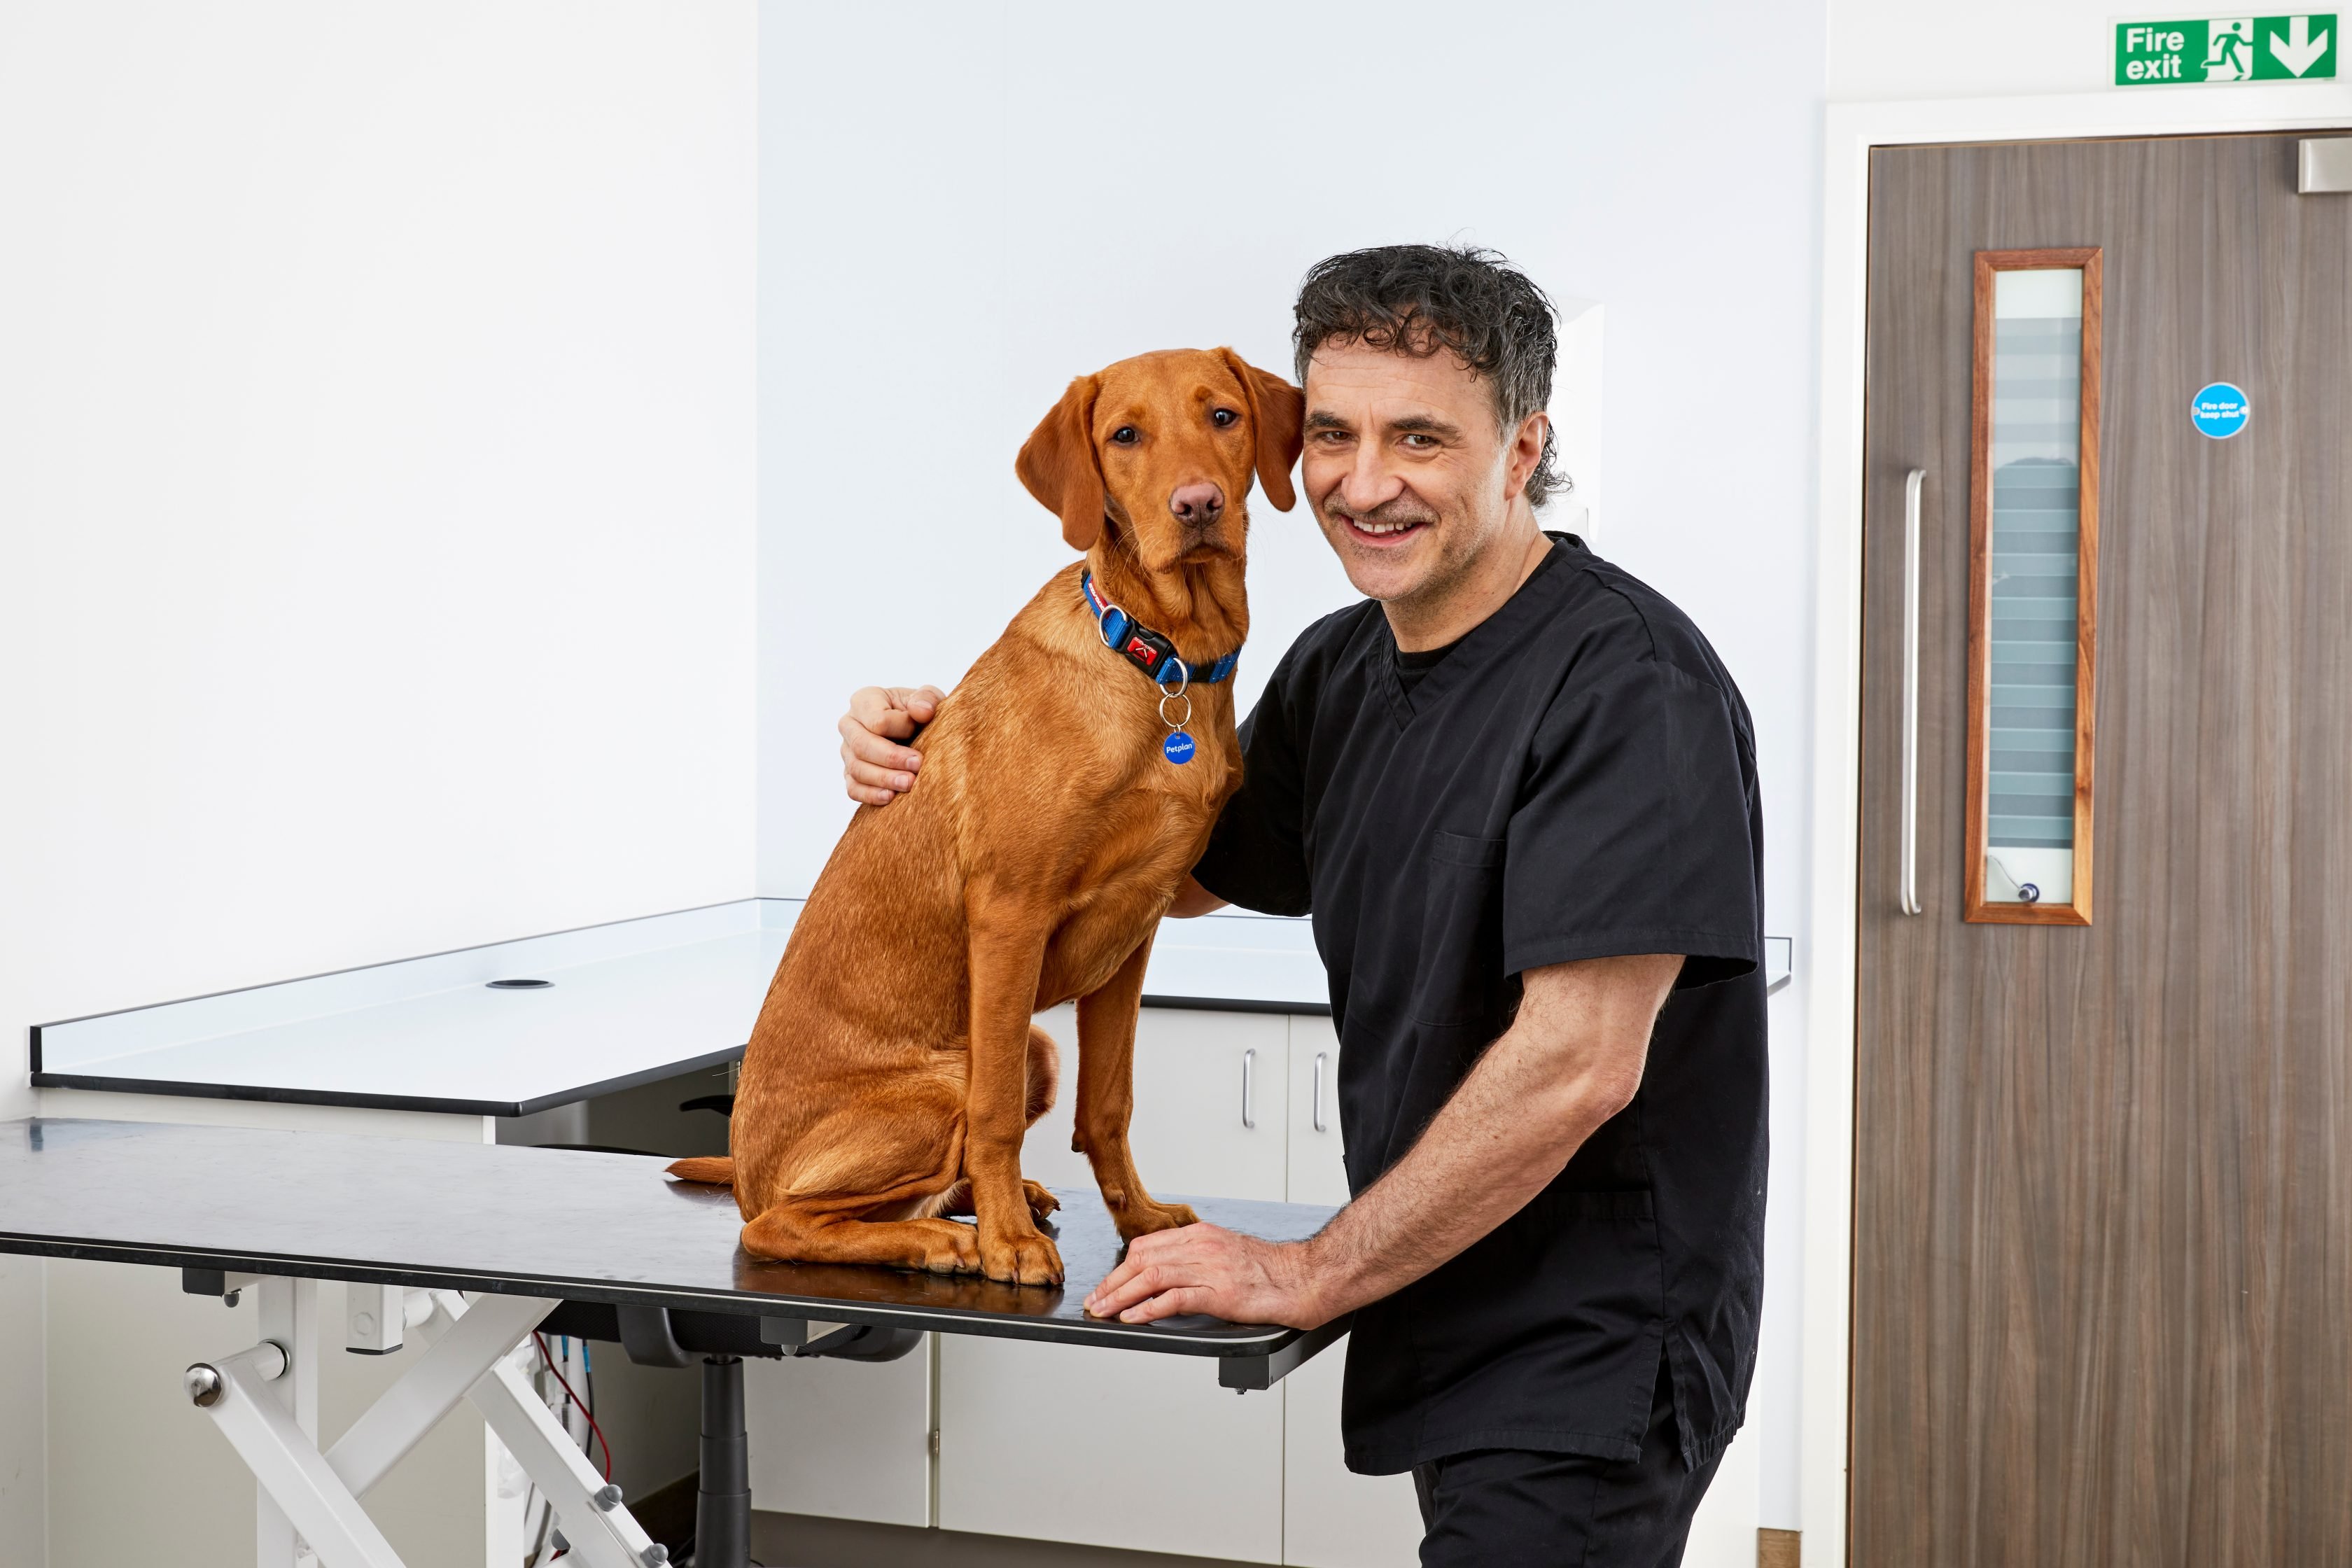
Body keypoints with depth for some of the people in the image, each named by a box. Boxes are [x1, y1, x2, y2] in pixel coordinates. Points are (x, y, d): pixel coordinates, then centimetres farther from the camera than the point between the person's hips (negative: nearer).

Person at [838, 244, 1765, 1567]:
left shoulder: (1628, 681, -20)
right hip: (1455, 1334, 8)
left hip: (1592, 1358, -8)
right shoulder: (1339, 669, 8)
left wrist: (1312, 1273, -18)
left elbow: (1577, 1064, -25)